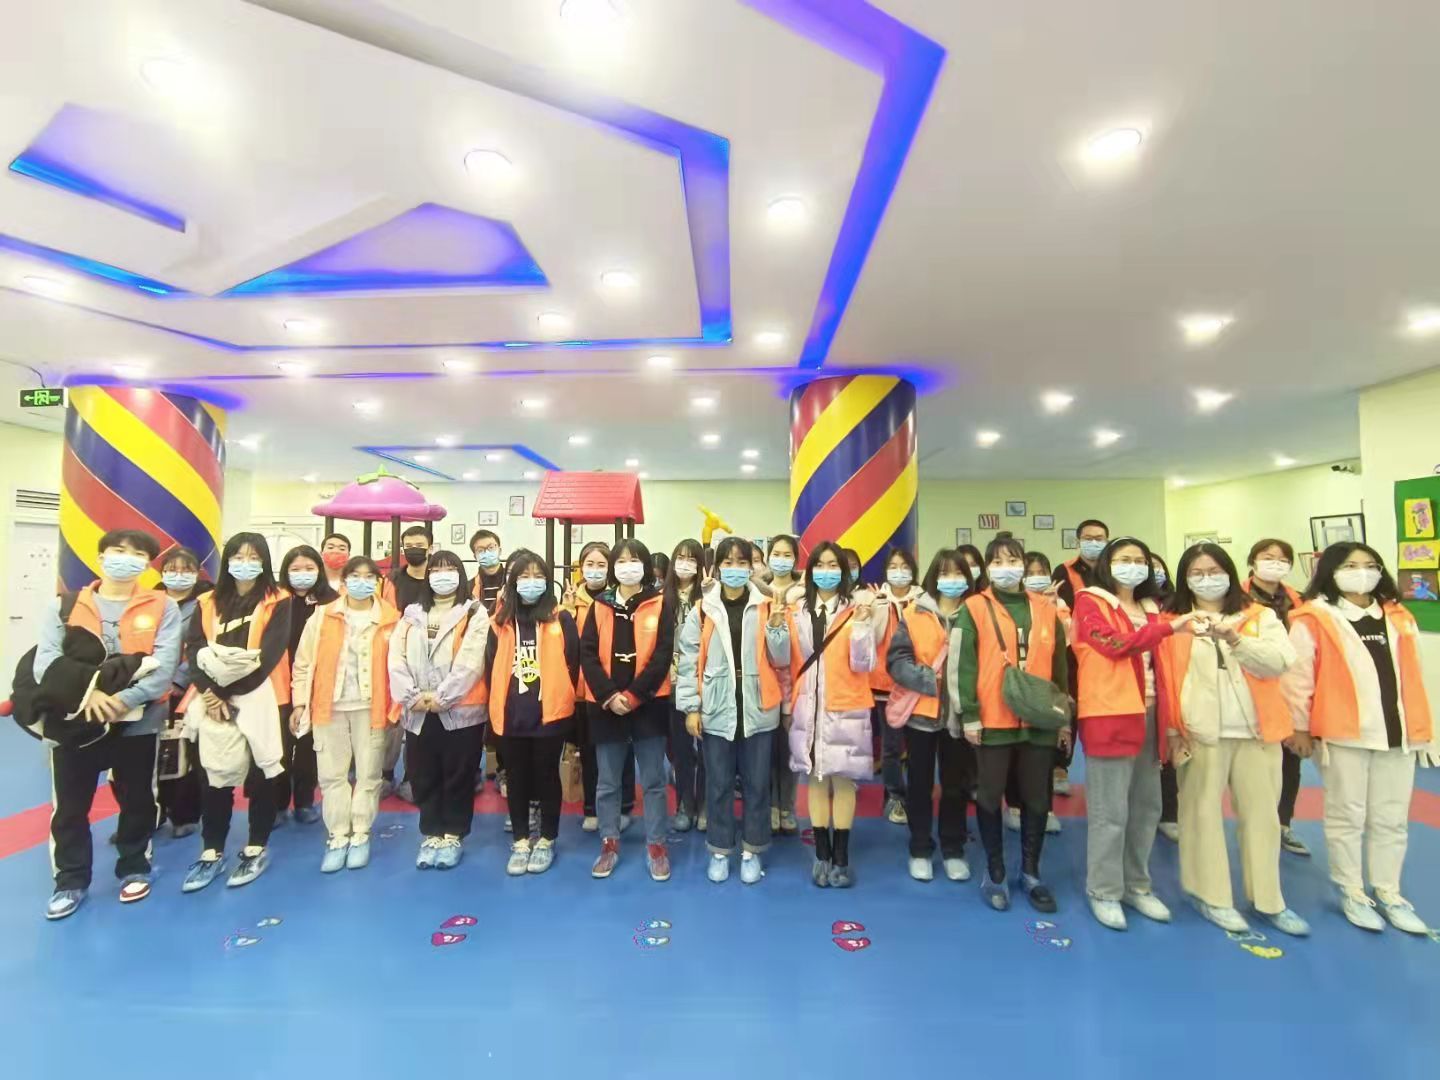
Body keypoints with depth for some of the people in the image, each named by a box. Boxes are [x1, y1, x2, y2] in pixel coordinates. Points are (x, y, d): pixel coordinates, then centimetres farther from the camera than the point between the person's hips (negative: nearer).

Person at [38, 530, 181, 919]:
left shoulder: (163, 608, -3)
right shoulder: (66, 606, 4)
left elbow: (164, 665, -12)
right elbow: (45, 661, -5)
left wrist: (125, 700, -24)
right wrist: (85, 693, -21)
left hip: (138, 721, -1)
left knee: (137, 800, 11)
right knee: (70, 805, 9)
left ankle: (134, 869, 29)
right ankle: (71, 880, 28)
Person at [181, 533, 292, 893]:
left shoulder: (278, 602, -2)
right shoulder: (208, 603, 11)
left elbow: (269, 656, -10)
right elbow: (194, 652, 2)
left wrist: (228, 692, -13)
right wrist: (210, 691, -12)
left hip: (259, 699, -3)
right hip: (213, 700, 3)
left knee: (260, 773, 5)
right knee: (214, 775, 7)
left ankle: (256, 848, 19)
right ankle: (211, 851, 23)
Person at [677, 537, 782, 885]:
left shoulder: (766, 606, 1)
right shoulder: (702, 609, -1)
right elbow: (688, 660, 0)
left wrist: (776, 626, -16)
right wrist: (690, 707, -3)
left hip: (757, 708, 1)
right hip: (717, 709, 0)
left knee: (757, 783, 12)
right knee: (718, 784, 12)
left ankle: (752, 850, 30)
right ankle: (720, 850, 31)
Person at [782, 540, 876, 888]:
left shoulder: (856, 610, -2)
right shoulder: (797, 612, 7)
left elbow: (863, 664, -8)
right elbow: (783, 658, 1)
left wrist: (862, 624, -20)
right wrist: (777, 624, -13)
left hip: (845, 709, -2)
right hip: (807, 708, 3)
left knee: (843, 779, 4)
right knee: (815, 778, 9)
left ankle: (841, 858, 18)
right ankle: (822, 856, 22)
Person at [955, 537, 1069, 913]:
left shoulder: (1046, 609, 8)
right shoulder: (974, 609, -4)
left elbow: (1060, 666, 12)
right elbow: (963, 665, -7)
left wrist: (1064, 717, 11)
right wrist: (969, 715, -11)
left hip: (1040, 722, 4)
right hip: (992, 722, -3)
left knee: (1037, 799, 13)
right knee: (990, 797, 8)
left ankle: (1030, 872, 31)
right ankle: (995, 873, 26)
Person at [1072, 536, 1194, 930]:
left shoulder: (1151, 609, 17)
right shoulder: (1089, 601, -2)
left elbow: (1162, 663, 20)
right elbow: (1115, 644, -17)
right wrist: (1169, 627, -15)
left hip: (1148, 715, 7)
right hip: (1109, 715, -7)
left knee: (1147, 807, 14)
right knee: (1111, 811, -1)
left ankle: (1137, 885, 29)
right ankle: (1104, 891, 13)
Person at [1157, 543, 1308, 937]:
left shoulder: (1261, 617, 7)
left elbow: (1279, 662, -9)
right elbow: (1167, 681, 0)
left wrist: (1233, 637, -24)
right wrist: (1174, 731, -6)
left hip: (1256, 730, 2)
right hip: (1201, 732, -2)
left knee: (1260, 813, 10)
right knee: (1204, 812, 4)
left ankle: (1268, 899, 25)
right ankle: (1212, 897, 17)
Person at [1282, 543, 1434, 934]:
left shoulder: (1399, 619, 11)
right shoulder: (1314, 619, -8)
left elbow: (1411, 677, 15)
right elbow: (1296, 675, -8)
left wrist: (1421, 727, 12)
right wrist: (1301, 726, -7)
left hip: (1397, 733, 6)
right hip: (1343, 735, -5)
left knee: (1392, 819, 15)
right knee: (1347, 817, 7)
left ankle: (1389, 894, 29)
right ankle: (1352, 894, 20)